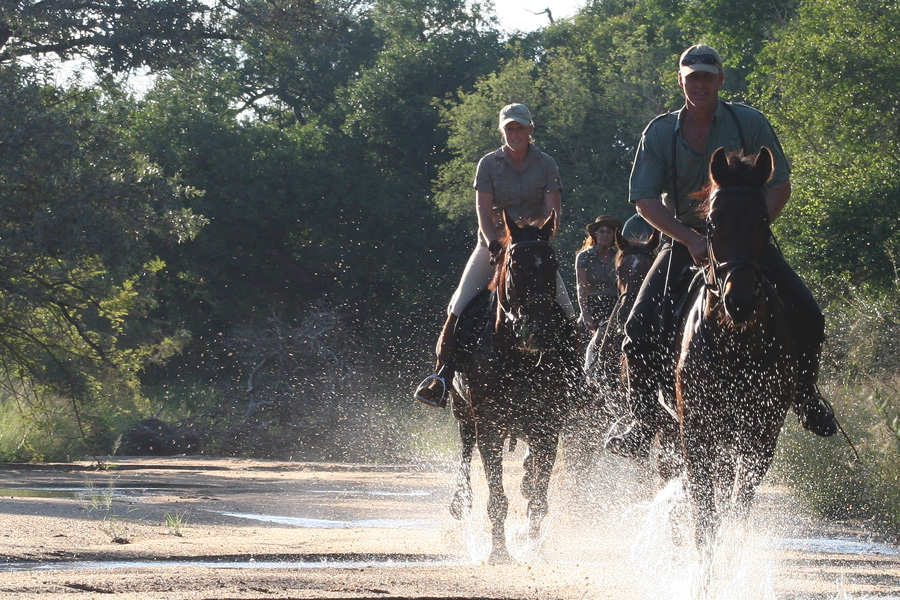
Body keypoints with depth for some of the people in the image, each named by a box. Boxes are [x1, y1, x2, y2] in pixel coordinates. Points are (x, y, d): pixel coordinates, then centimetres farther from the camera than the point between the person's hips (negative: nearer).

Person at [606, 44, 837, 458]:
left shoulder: (750, 124, -4)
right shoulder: (660, 133, -3)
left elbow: (780, 187, -3)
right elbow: (645, 201, -8)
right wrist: (691, 239, -22)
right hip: (684, 242, 0)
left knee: (807, 317, -16)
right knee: (639, 330, -18)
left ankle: (805, 395, 12)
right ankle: (644, 420, 0)